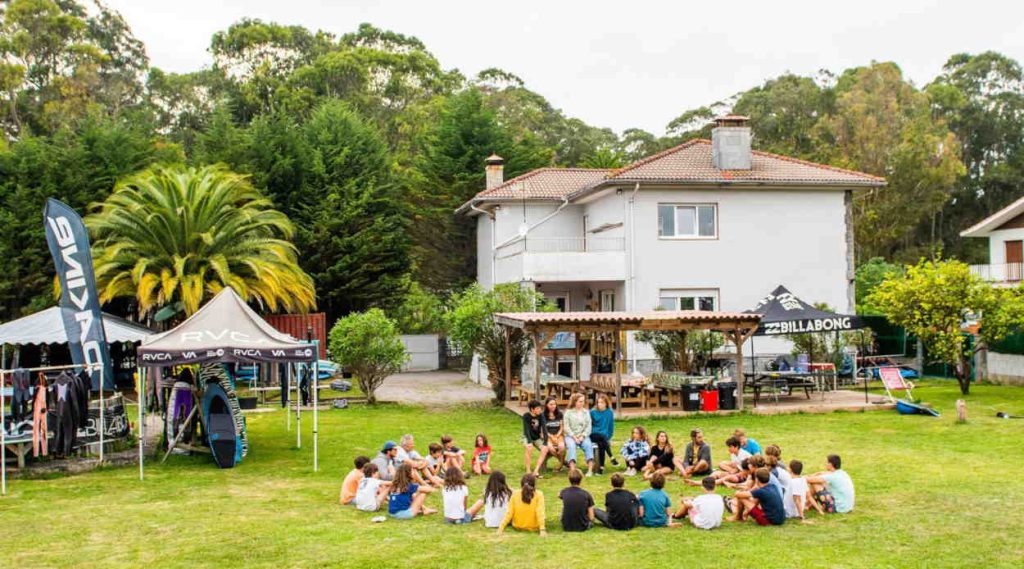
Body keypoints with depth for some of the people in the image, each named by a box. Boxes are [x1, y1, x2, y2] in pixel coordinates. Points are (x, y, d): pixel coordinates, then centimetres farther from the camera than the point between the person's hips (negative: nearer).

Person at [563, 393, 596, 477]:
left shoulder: (586, 412, 14)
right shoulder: (568, 412, 6)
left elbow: (588, 426, 7)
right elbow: (566, 427, -1)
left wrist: (582, 436, -9)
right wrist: (574, 437, -12)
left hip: (583, 436, 2)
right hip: (571, 435, -2)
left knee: (588, 445, -30)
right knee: (571, 446, -34)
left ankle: (590, 469, -39)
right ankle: (572, 470, -44)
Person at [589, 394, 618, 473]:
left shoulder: (610, 412, 3)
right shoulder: (592, 412, 1)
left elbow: (611, 426, 7)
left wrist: (608, 437, -2)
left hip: (605, 435, 0)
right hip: (593, 435, 0)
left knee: (601, 444, -32)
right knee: (602, 437, -34)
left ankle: (601, 467, -27)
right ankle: (612, 457, -29)